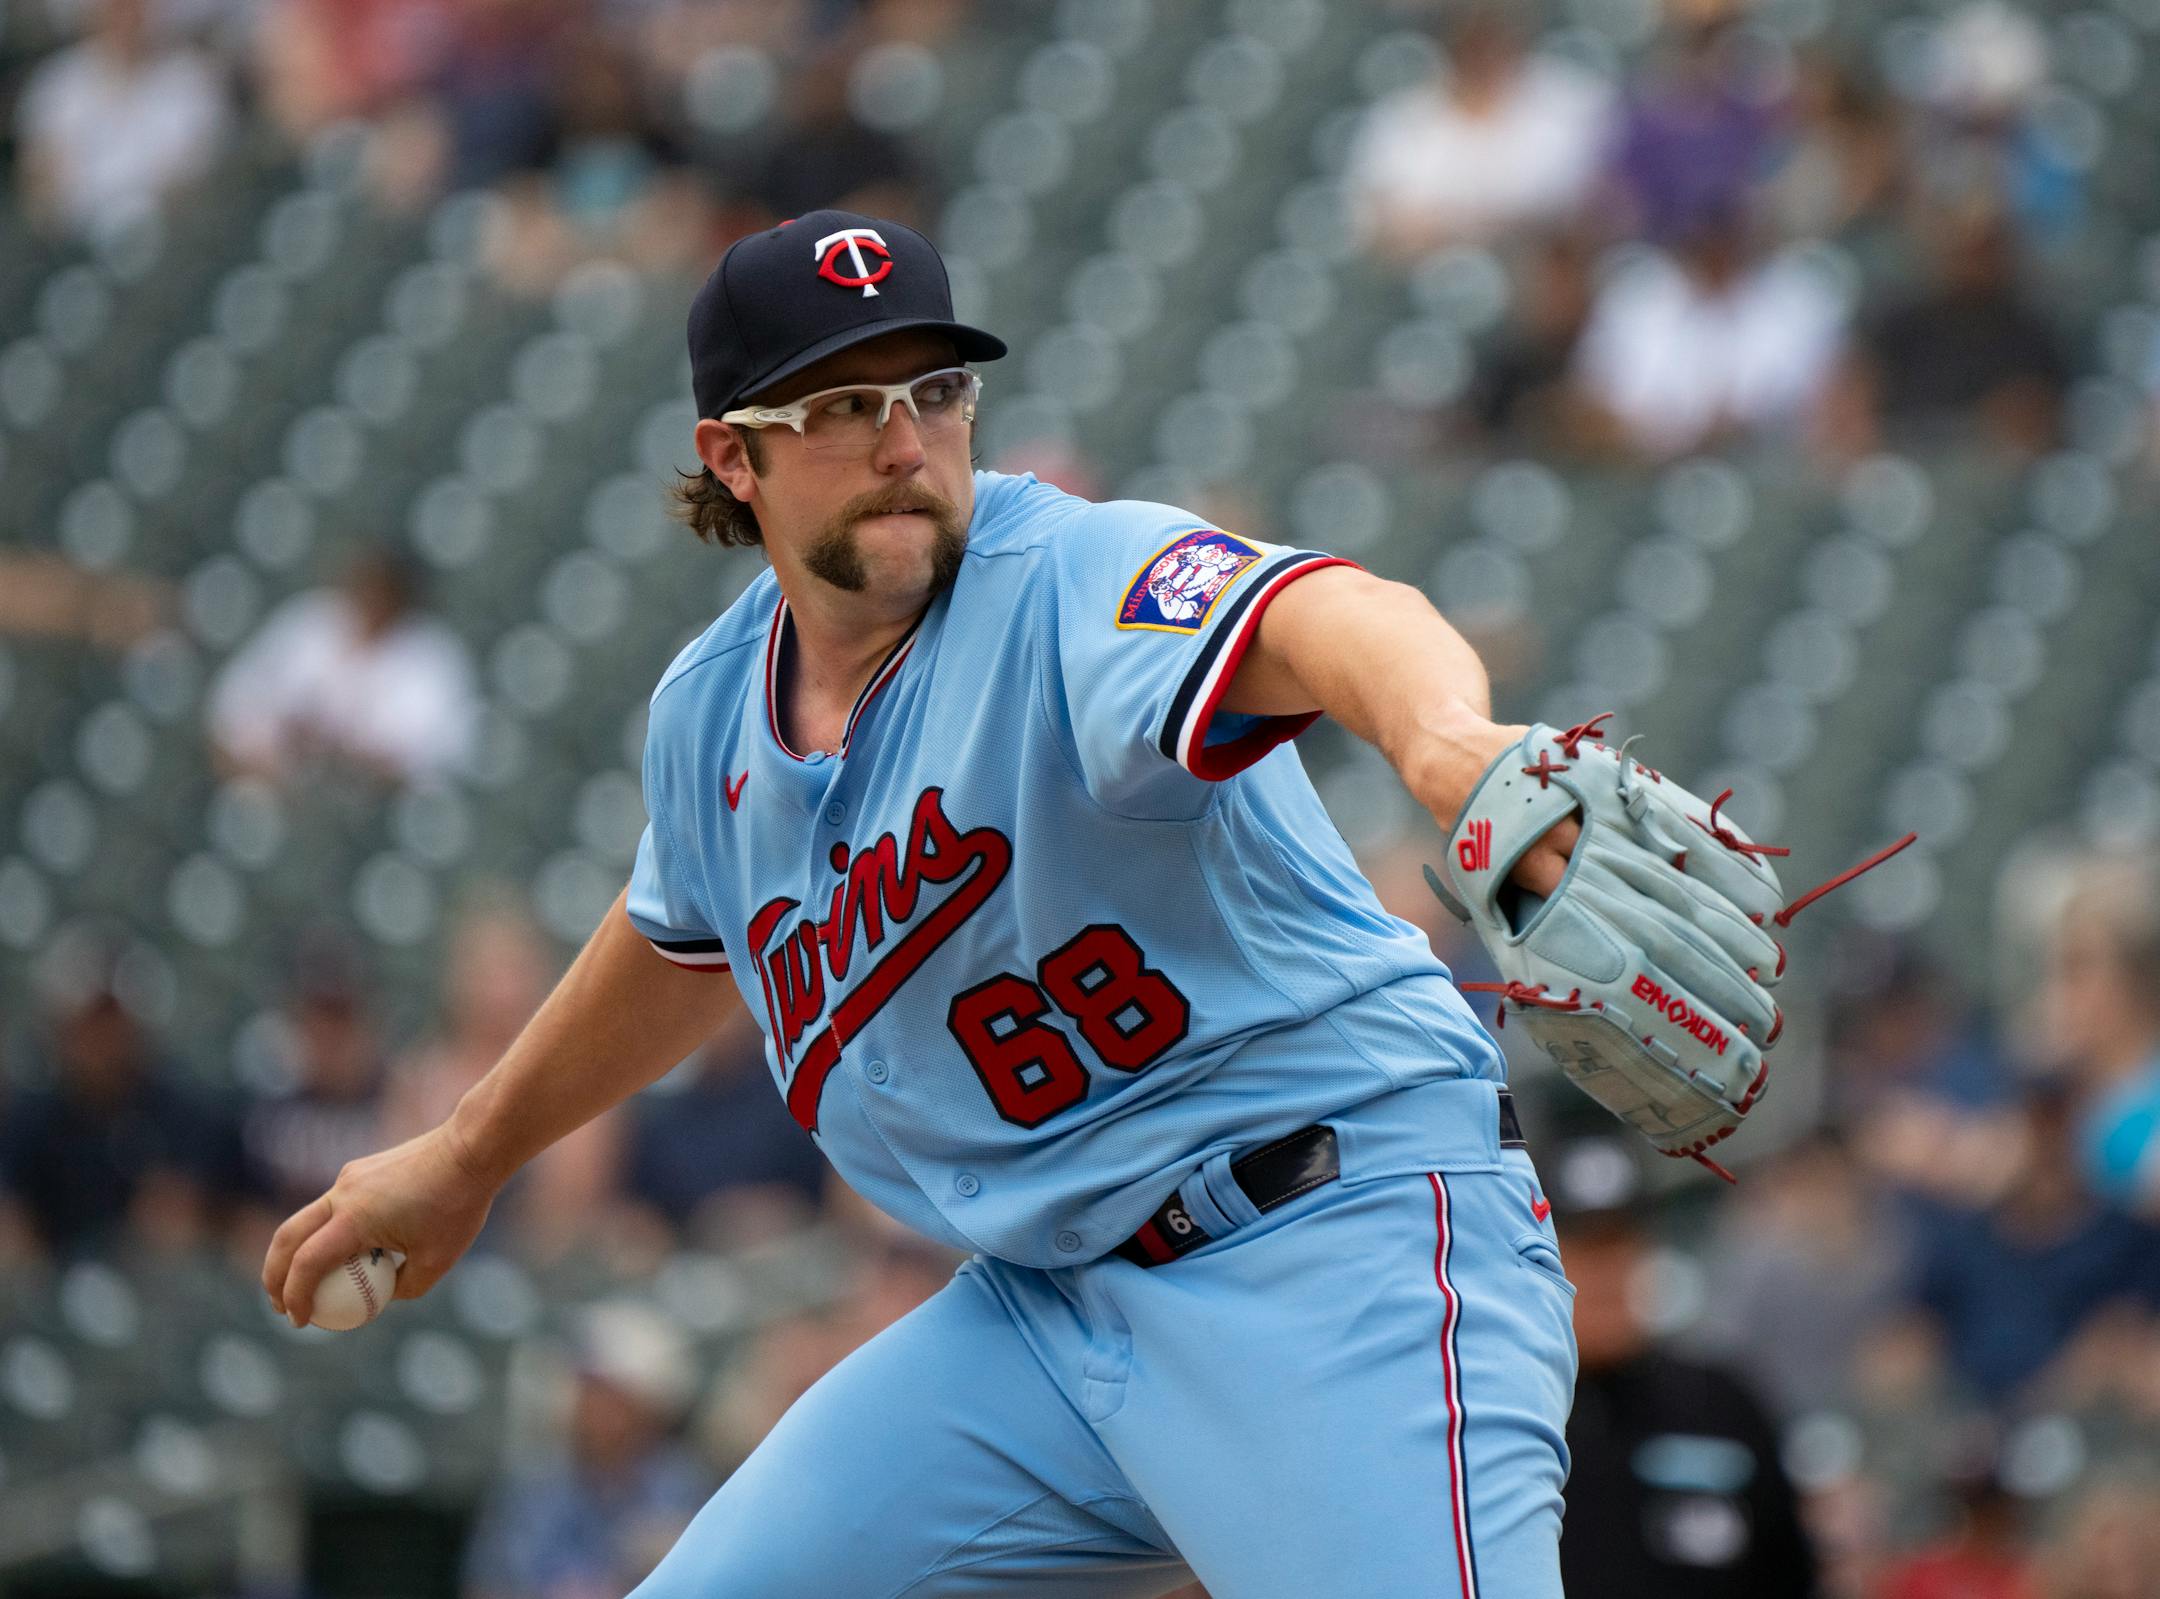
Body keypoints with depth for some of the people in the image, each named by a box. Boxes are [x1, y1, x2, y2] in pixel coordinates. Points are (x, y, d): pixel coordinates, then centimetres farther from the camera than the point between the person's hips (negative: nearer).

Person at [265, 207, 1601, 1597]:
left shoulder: (1079, 583, -17)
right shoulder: (710, 713, 6)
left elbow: (1311, 614, -41)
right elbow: (683, 938, 30)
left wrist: (1441, 740, -64)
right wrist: (468, 1159, 43)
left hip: (1343, 1233, -7)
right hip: (1042, 1307, 8)